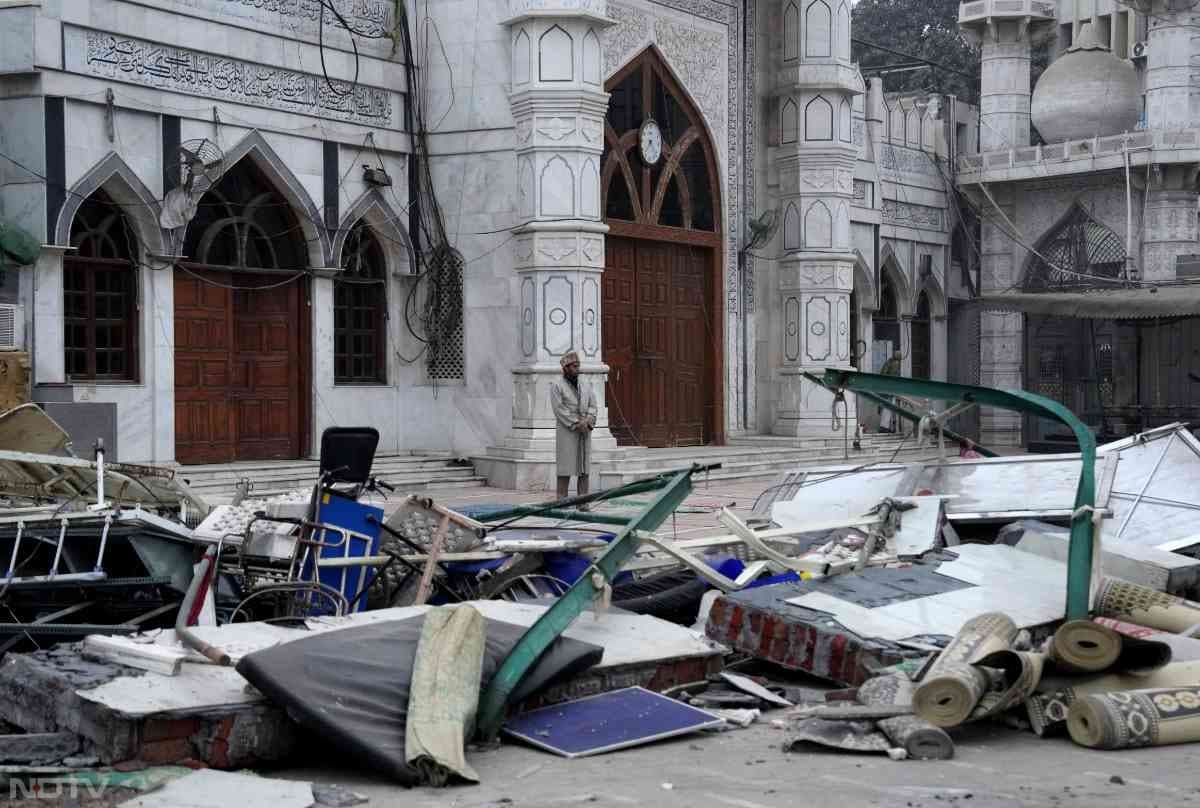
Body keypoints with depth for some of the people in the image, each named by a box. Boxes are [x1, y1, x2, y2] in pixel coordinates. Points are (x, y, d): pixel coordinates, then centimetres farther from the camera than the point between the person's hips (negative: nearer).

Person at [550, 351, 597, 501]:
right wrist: (577, 424, -14)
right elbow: (559, 409, -9)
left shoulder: (585, 387, 16)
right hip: (567, 433, -5)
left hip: (585, 432, 5)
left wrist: (588, 421, -9)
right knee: (565, 472, -5)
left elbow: (592, 406, 11)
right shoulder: (556, 385, -1)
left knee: (584, 471, 3)